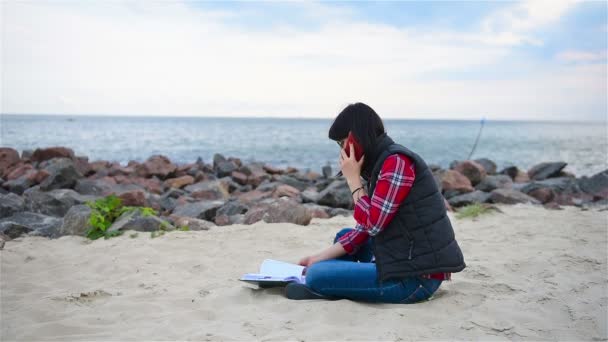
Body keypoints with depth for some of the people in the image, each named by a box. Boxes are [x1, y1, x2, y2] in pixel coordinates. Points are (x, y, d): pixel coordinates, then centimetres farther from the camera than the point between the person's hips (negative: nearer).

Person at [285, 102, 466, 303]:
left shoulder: (397, 161, -16)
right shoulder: (381, 164, 13)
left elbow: (373, 224, -19)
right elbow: (365, 229, 13)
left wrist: (353, 178, -9)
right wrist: (319, 258, 10)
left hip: (418, 276, -10)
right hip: (405, 262, 10)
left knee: (317, 276, -16)